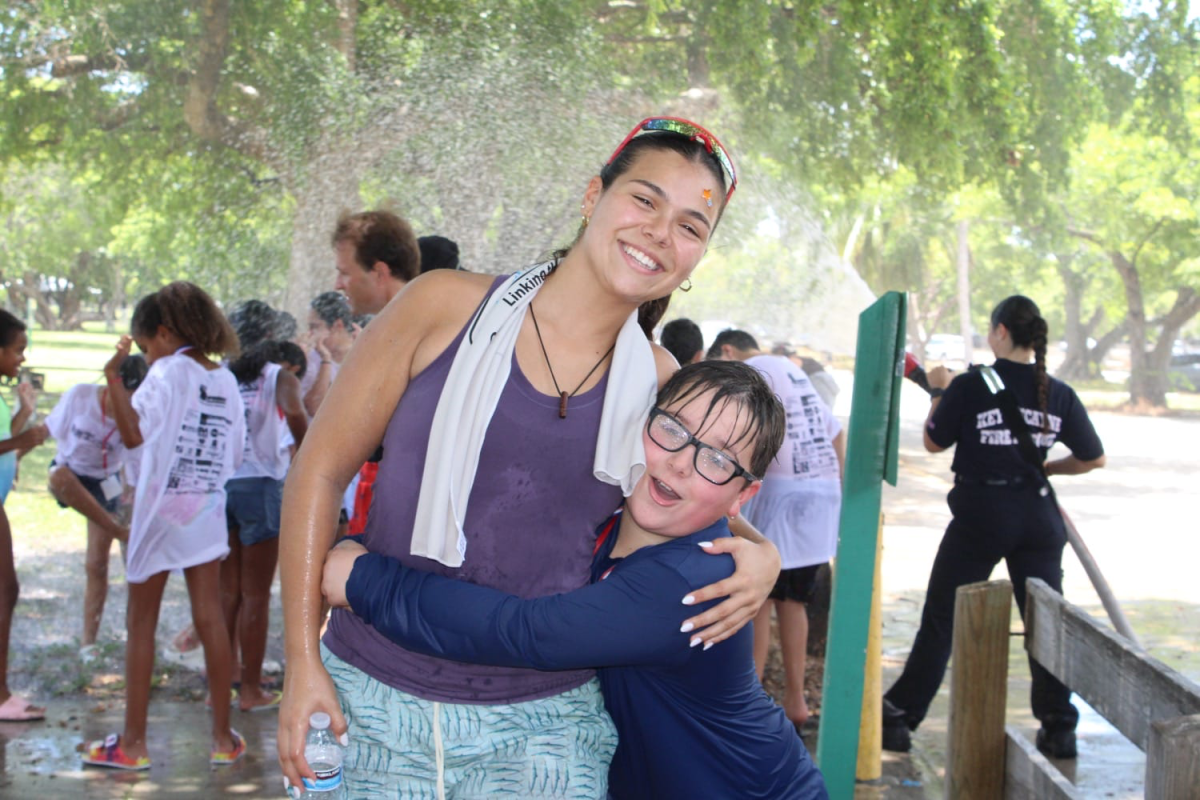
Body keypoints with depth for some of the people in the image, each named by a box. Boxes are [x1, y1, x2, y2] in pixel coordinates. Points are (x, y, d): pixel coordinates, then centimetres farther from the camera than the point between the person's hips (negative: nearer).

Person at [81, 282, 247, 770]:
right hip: (207, 513, 5)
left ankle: (132, 742, 9)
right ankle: (223, 737, 9)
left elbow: (133, 433, -20)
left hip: (161, 510, -5)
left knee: (141, 623, 5)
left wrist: (113, 375, -15)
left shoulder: (168, 372, -10)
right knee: (210, 619, 7)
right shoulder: (226, 382, 7)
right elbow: (234, 457, 9)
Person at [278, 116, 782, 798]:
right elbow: (322, 468, -1)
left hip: (542, 730, 2)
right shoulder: (448, 307, -6)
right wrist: (303, 660, -4)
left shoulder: (659, 384, 0)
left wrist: (761, 555, -6)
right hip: (373, 702, -1)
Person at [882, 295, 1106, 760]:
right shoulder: (1058, 394, 0)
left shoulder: (970, 387, -11)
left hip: (979, 515, -3)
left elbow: (933, 442, 2)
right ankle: (1058, 729, 16)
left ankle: (900, 719, 11)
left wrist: (939, 391, 14)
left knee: (940, 620, 7)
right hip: (1038, 516, 3)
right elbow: (1094, 459, 8)